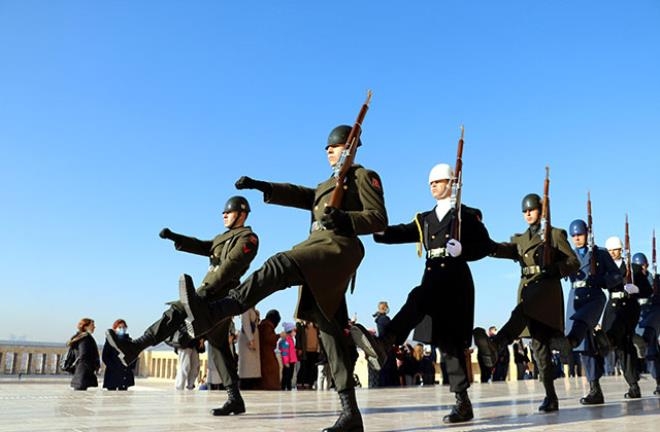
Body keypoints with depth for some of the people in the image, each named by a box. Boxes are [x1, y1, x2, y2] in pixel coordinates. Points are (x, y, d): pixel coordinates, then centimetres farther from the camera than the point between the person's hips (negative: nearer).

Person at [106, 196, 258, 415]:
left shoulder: (248, 237, -2)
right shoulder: (227, 237, 28)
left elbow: (231, 265, -16)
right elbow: (202, 247, 16)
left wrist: (208, 288, -26)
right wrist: (174, 237, 2)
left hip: (218, 295, -10)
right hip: (213, 294, 10)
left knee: (177, 311, -22)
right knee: (218, 346, 6)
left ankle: (134, 347, -31)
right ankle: (234, 399, 6)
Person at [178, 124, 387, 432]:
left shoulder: (364, 176, 11)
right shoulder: (326, 185, 36)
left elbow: (379, 220, 0)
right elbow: (299, 195, 21)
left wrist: (344, 219, -18)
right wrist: (261, 186, 7)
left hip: (339, 246, -9)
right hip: (321, 250, 9)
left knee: (279, 266, -32)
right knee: (329, 329, 1)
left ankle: (210, 314, -52)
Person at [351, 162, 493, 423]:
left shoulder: (468, 215, 8)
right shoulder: (425, 220, 21)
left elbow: (485, 246, 2)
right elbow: (401, 233, 5)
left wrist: (461, 251, -16)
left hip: (456, 279, -6)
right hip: (433, 279, 6)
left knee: (418, 298, -33)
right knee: (446, 342, 2)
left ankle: (384, 344, -48)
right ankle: (463, 403, 5)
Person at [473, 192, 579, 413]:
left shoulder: (555, 234, 9)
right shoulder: (520, 239, 23)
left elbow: (574, 262, 5)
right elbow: (504, 249, 2)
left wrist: (553, 269, -14)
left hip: (547, 287, -6)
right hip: (528, 289, 6)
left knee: (521, 313, -36)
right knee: (538, 344, 1)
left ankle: (495, 346, -62)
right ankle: (550, 397, 3)